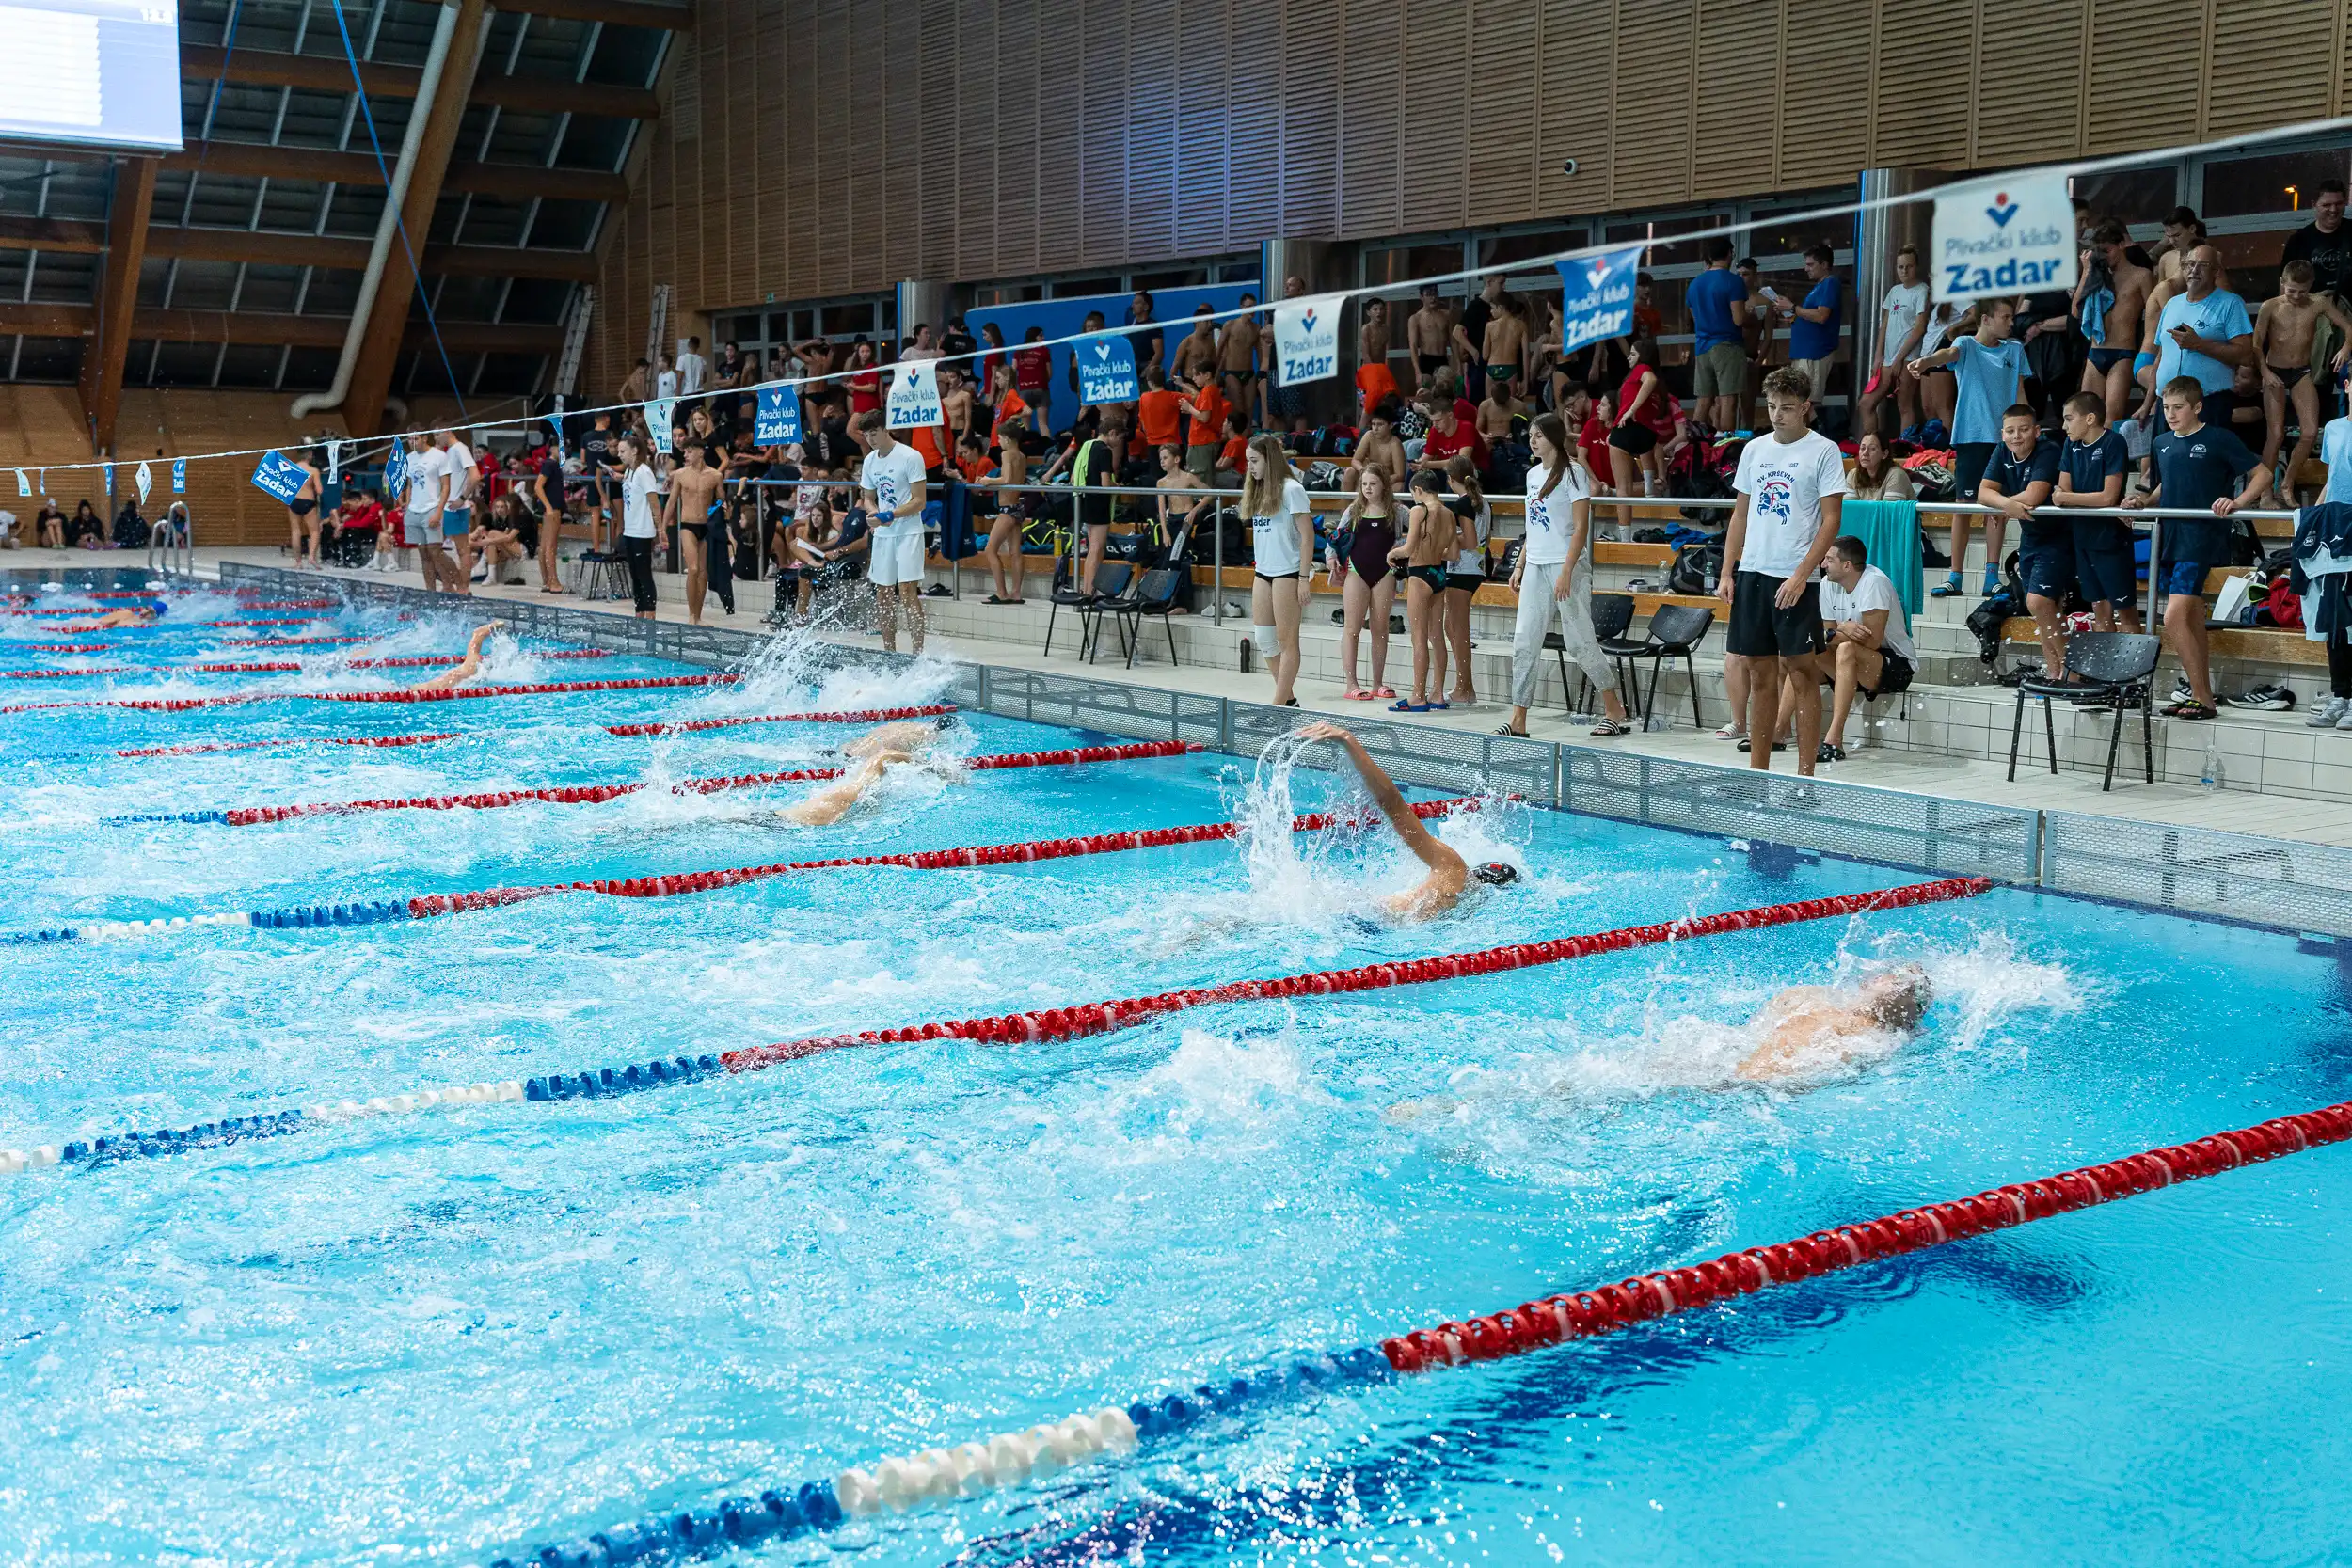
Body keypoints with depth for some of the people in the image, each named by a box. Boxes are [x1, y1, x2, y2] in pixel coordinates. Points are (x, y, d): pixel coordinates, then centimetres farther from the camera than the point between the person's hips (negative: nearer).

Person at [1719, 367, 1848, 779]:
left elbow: (1831, 519, -8)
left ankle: (1805, 774, 0)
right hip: (1751, 574, 5)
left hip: (1795, 579, -5)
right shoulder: (1754, 450, 13)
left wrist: (1801, 575, -16)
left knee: (1803, 674, -3)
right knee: (1760, 675, 9)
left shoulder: (1824, 451, -3)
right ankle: (1758, 770, 14)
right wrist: (1727, 572, 7)